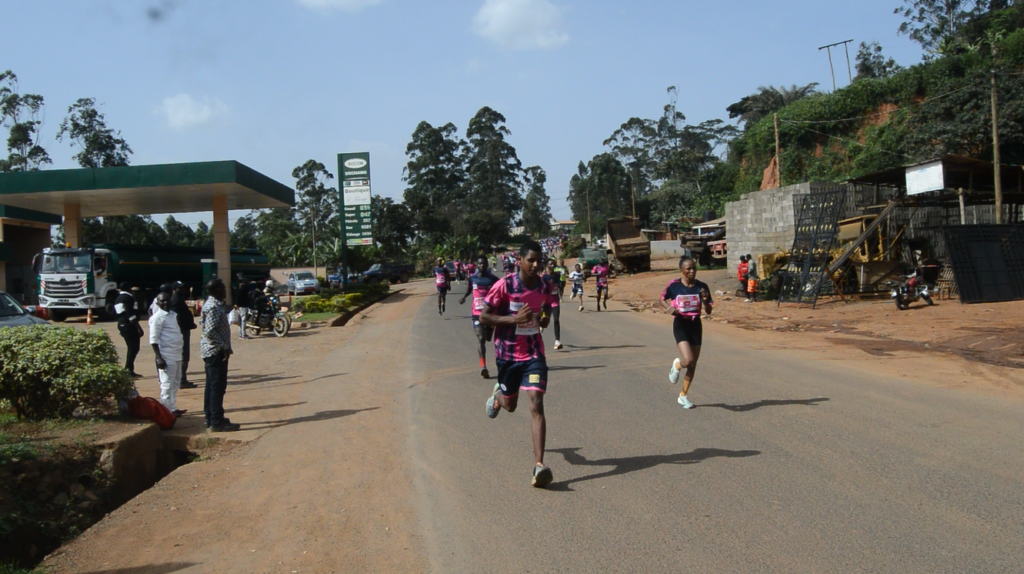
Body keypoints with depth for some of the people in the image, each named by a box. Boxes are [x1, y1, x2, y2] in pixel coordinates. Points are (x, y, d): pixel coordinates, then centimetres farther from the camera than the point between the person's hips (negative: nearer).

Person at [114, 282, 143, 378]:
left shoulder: (117, 299, 17)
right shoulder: (128, 298, -11)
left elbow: (117, 314, 18)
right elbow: (131, 315, -19)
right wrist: (138, 327, -19)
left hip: (122, 325, 9)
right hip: (130, 326, -9)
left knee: (132, 348, 16)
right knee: (134, 348, -8)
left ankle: (130, 370, 18)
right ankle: (128, 369, -15)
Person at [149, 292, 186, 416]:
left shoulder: (173, 314, 14)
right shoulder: (157, 317, -10)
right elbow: (154, 339, -14)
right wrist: (159, 358, -19)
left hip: (177, 355, 9)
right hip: (167, 356, -9)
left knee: (176, 382, 14)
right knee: (167, 384, -5)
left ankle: (173, 407, 23)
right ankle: (167, 410, 0)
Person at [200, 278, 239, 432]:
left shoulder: (212, 304, 12)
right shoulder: (214, 307, -19)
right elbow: (210, 332, -26)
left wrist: (224, 346, 17)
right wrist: (224, 347, -20)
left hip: (211, 351, 10)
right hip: (216, 351, -10)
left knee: (212, 386, 14)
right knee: (218, 386, -6)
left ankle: (210, 419, 21)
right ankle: (217, 422, -3)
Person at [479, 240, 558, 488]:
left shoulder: (546, 286, -3)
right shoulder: (504, 286, -16)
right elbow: (483, 316, -13)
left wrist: (545, 317, -7)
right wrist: (514, 319, -26)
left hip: (534, 354, 1)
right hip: (507, 354, -1)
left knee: (537, 405, -14)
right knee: (510, 405, 18)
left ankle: (539, 465, -16)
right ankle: (497, 394, 57)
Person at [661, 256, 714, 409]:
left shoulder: (702, 287, -3)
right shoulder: (674, 285, -9)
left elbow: (708, 311, 0)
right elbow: (662, 299, 8)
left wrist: (705, 300, -20)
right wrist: (669, 308, -13)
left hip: (696, 325, 3)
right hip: (680, 325, -3)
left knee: (693, 364, 8)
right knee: (688, 360, -21)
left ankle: (683, 396, 25)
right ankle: (676, 365, 17)